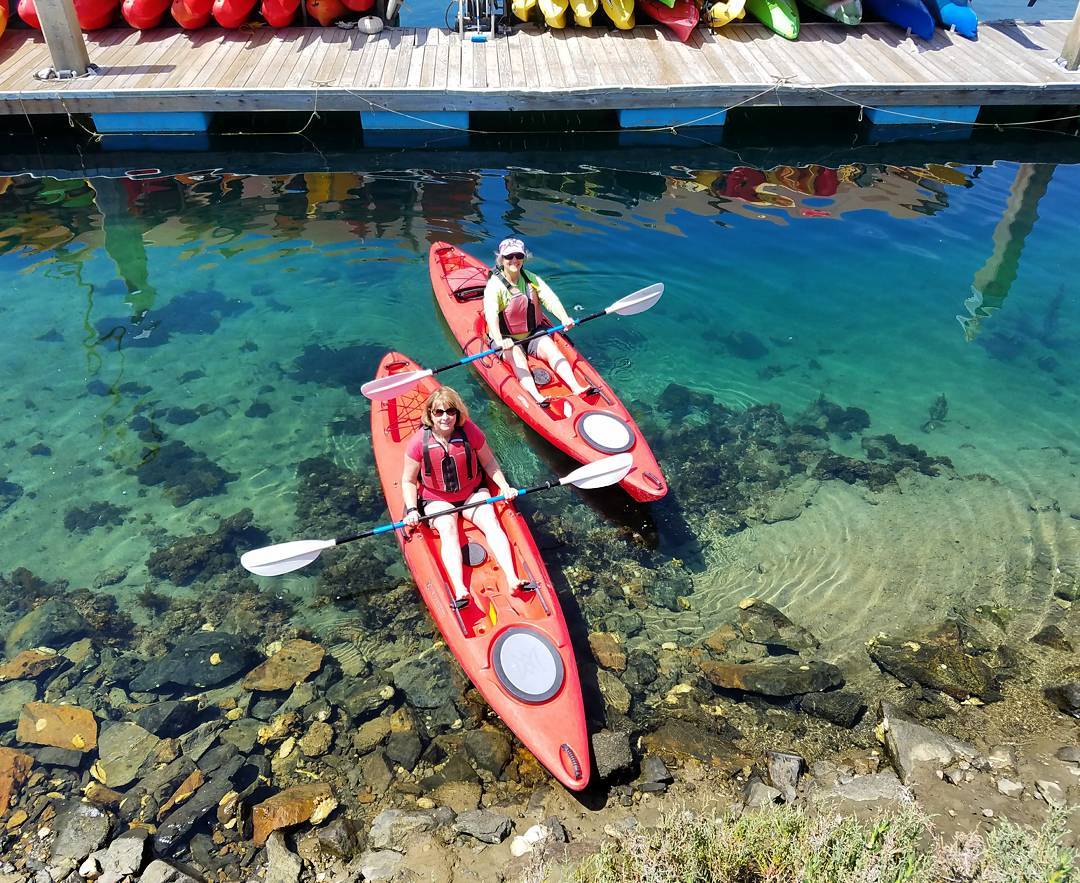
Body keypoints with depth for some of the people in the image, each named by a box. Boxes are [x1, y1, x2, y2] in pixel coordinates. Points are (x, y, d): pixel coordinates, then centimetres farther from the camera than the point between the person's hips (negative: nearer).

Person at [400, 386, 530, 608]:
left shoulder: (470, 431, -12)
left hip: (472, 493, 2)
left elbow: (488, 462, 4)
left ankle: (512, 578, -35)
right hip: (437, 500, -1)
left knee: (491, 523, -24)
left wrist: (504, 486, -7)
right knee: (448, 531, -29)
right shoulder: (418, 442, -15)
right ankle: (459, 590, -46)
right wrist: (412, 510, -16)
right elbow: (408, 481, -3)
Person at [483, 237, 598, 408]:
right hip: (506, 339, -4)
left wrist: (564, 317, -35)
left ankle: (576, 388, -39)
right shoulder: (494, 285, -13)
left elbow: (550, 298, -13)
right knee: (518, 358, -32)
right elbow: (491, 314, -31)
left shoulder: (532, 279, 3)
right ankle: (536, 397, -55)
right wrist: (499, 340, -50)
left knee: (551, 349, -22)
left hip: (533, 334, 4)